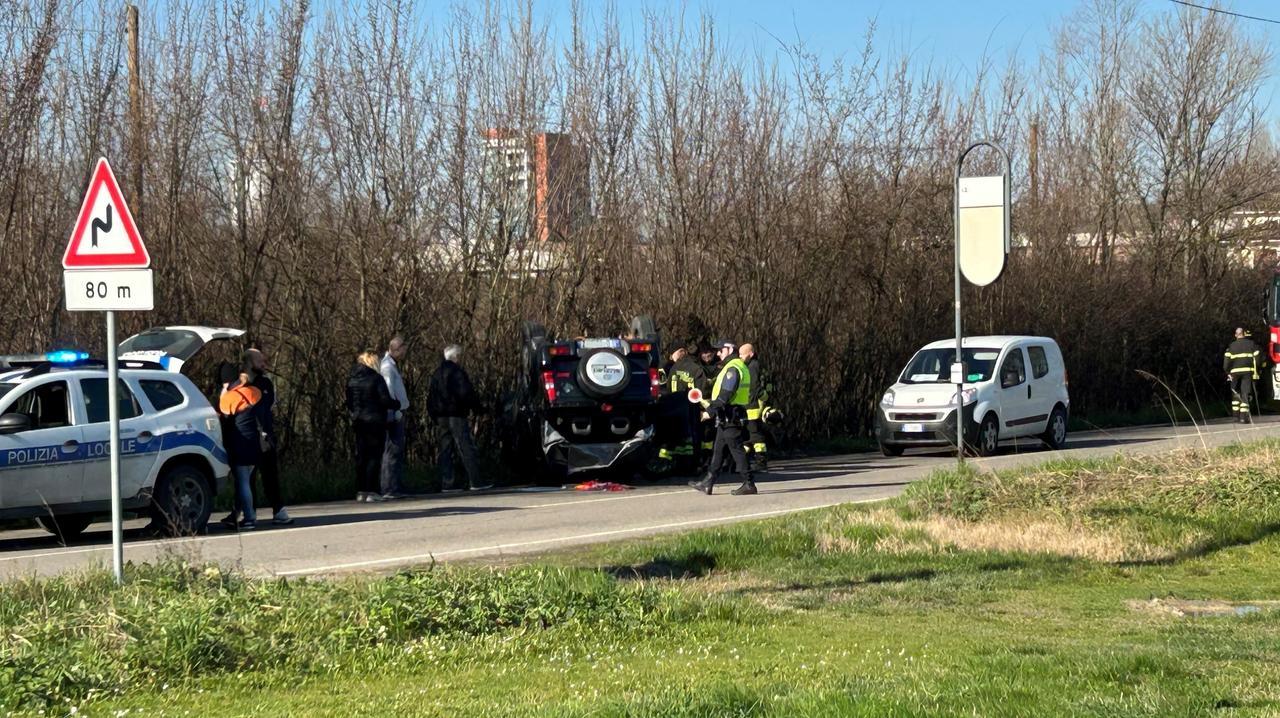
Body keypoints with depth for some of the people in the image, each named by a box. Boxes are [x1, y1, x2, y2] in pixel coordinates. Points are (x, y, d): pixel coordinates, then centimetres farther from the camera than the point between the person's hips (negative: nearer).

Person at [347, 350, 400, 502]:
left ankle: (360, 491, 8)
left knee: (361, 457, 9)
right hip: (375, 421, -6)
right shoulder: (376, 378, -11)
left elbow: (349, 403, 12)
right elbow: (385, 400, -14)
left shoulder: (351, 380, 7)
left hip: (359, 422, 6)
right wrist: (397, 405, 4)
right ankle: (372, 491, -8)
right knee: (374, 456, -3)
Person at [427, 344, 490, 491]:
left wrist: (434, 415, 20)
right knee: (467, 449, -7)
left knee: (445, 450, 8)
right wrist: (476, 407, -2)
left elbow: (430, 395, 18)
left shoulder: (437, 374, 16)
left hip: (441, 417, 8)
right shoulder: (457, 372, -10)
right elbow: (466, 393, -15)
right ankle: (475, 481, -9)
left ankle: (447, 483, 4)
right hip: (456, 416, -8)